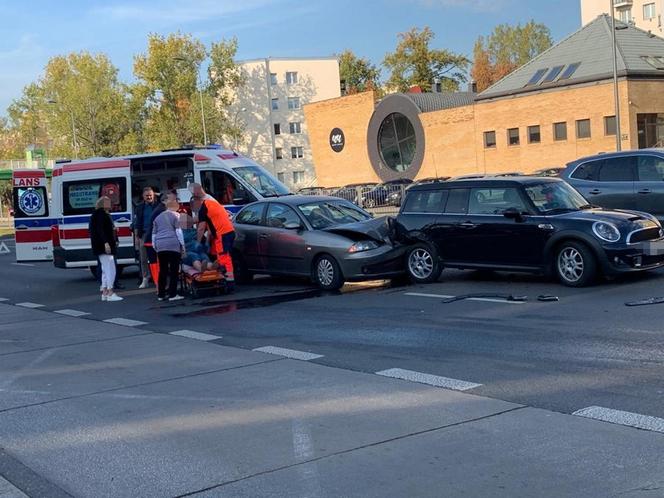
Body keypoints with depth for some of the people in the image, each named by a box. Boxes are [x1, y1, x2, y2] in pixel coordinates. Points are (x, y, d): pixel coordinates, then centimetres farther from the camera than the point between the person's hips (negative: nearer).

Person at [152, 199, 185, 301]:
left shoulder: (158, 218, 22)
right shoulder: (175, 215, 6)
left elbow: (154, 234, 22)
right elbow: (178, 231, -2)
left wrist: (155, 246, 25)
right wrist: (182, 245, 0)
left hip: (160, 247, 5)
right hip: (173, 245, -5)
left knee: (162, 271, 9)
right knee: (174, 270, -3)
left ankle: (161, 294, 10)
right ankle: (172, 294, -7)